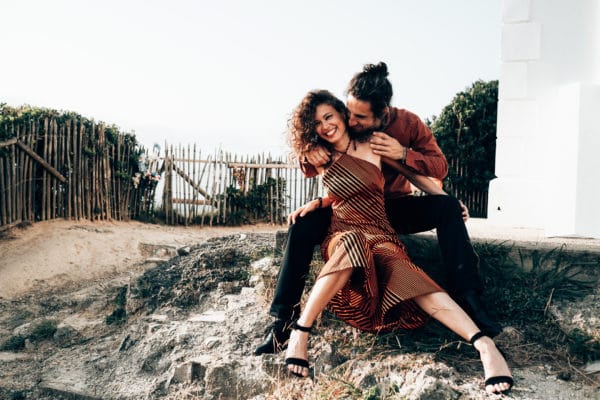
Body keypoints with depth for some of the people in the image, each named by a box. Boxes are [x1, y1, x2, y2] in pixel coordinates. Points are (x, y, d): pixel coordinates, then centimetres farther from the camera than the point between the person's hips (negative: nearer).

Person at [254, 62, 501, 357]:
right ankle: (284, 319, -20)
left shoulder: (407, 123, -13)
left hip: (395, 208, 0)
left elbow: (440, 168, -13)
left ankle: (467, 298, -24)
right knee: (303, 223, -26)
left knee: (448, 207, -25)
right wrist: (309, 157, -28)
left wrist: (403, 153, -31)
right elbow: (310, 171, -2)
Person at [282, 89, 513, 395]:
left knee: (406, 276, -35)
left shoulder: (372, 145, 4)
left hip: (380, 236, 0)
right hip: (341, 236, 1)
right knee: (352, 243, -40)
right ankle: (299, 332, -40)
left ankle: (484, 344, -45)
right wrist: (315, 204, 6)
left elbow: (411, 173, 11)